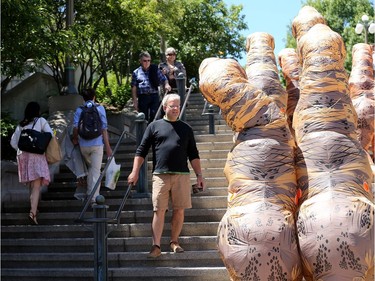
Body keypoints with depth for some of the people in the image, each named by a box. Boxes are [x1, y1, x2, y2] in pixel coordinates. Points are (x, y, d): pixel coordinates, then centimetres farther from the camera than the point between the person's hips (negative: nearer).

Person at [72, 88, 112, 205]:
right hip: (97, 144, -2)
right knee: (96, 170, -1)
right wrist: (108, 146, -1)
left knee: (89, 167, 23)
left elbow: (75, 127, -8)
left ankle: (89, 193, 27)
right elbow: (104, 128, -4)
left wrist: (75, 139, 12)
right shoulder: (100, 108, -1)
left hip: (83, 144, 2)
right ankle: (94, 197, -7)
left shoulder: (79, 110, 2)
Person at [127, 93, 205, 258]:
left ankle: (174, 242, 18)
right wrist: (135, 172, 1)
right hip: (160, 175, -2)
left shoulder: (186, 129, 15)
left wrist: (199, 175, 9)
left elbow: (193, 155, 16)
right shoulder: (154, 126, 9)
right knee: (159, 211, -6)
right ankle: (156, 246, -6)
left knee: (179, 210, 4)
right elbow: (141, 151, 8)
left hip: (181, 175, 2)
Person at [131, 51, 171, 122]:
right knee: (143, 118, 6)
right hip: (142, 97, 0)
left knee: (154, 116, -3)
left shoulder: (155, 70, 7)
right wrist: (135, 101, 0)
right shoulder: (136, 73, 4)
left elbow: (164, 79, 9)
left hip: (154, 96, 0)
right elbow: (134, 88, 5)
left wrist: (166, 84, -15)